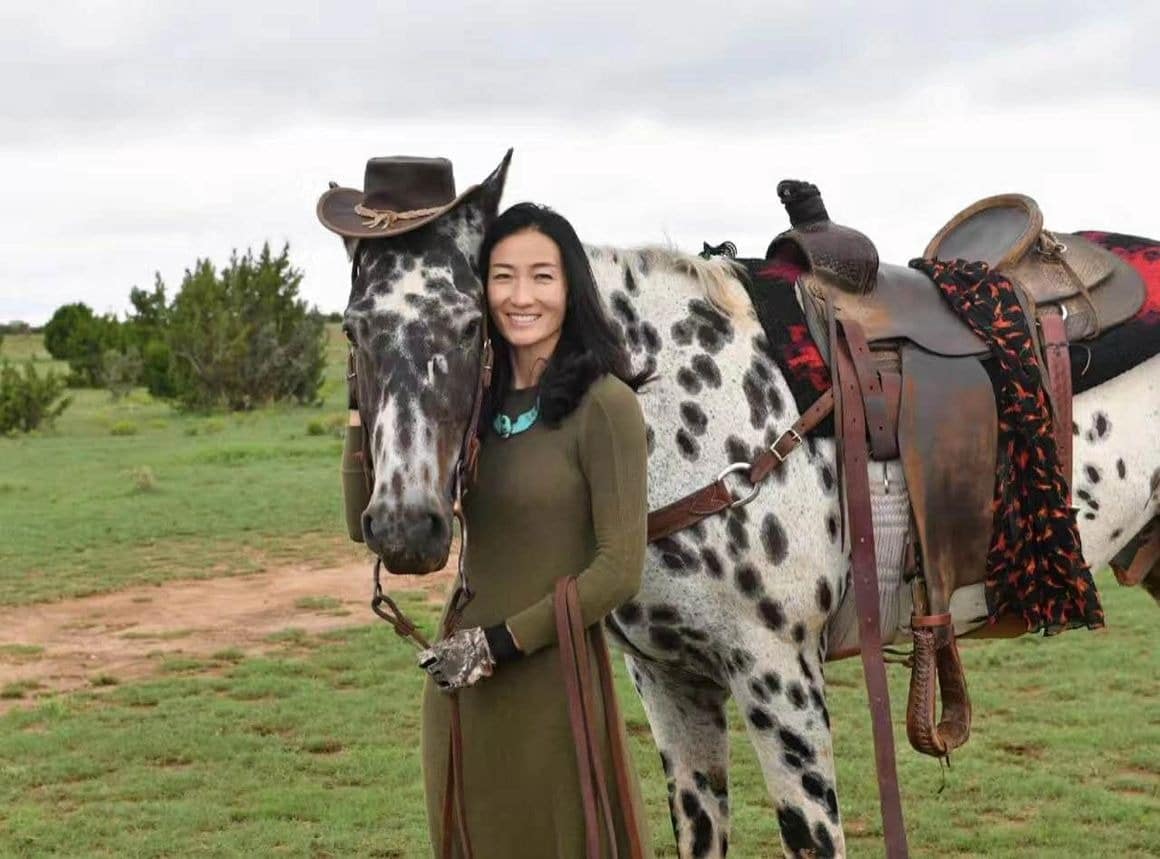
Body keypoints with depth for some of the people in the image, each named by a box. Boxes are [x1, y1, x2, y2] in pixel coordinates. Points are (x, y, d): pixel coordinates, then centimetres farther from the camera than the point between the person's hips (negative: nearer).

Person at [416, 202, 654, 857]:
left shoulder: (604, 404, -11)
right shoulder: (477, 401, 8)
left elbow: (619, 570, -14)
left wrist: (502, 642, -14)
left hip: (554, 684, -6)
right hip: (461, 684, 6)